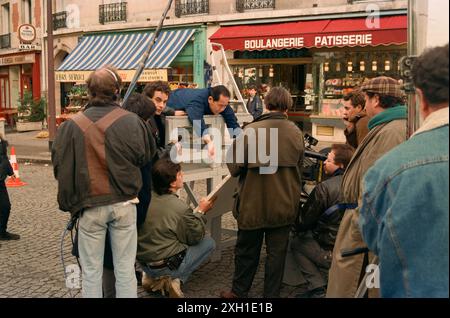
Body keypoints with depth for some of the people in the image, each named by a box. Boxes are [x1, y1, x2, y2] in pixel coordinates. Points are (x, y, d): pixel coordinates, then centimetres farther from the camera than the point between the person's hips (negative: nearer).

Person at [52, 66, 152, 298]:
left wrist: (68, 203, 13)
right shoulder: (132, 121, -10)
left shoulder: (72, 126, -9)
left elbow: (60, 168, -2)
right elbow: (144, 158, 1)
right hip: (124, 204, 0)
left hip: (89, 207, 0)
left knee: (91, 272, 11)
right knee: (125, 270, 10)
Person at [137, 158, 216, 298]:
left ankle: (152, 278, 13)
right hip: (166, 266, -6)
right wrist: (201, 212, 5)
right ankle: (176, 280, -2)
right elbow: (194, 238, -6)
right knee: (209, 243, 7)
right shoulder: (181, 208, -22)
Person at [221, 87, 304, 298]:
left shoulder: (250, 131, -17)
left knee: (247, 251, 15)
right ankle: (271, 294, 22)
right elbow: (299, 168, 5)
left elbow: (234, 167, -12)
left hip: (253, 204, -2)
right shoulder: (296, 133, -6)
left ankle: (239, 292, 30)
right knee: (277, 252, 13)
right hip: (284, 205, 2)